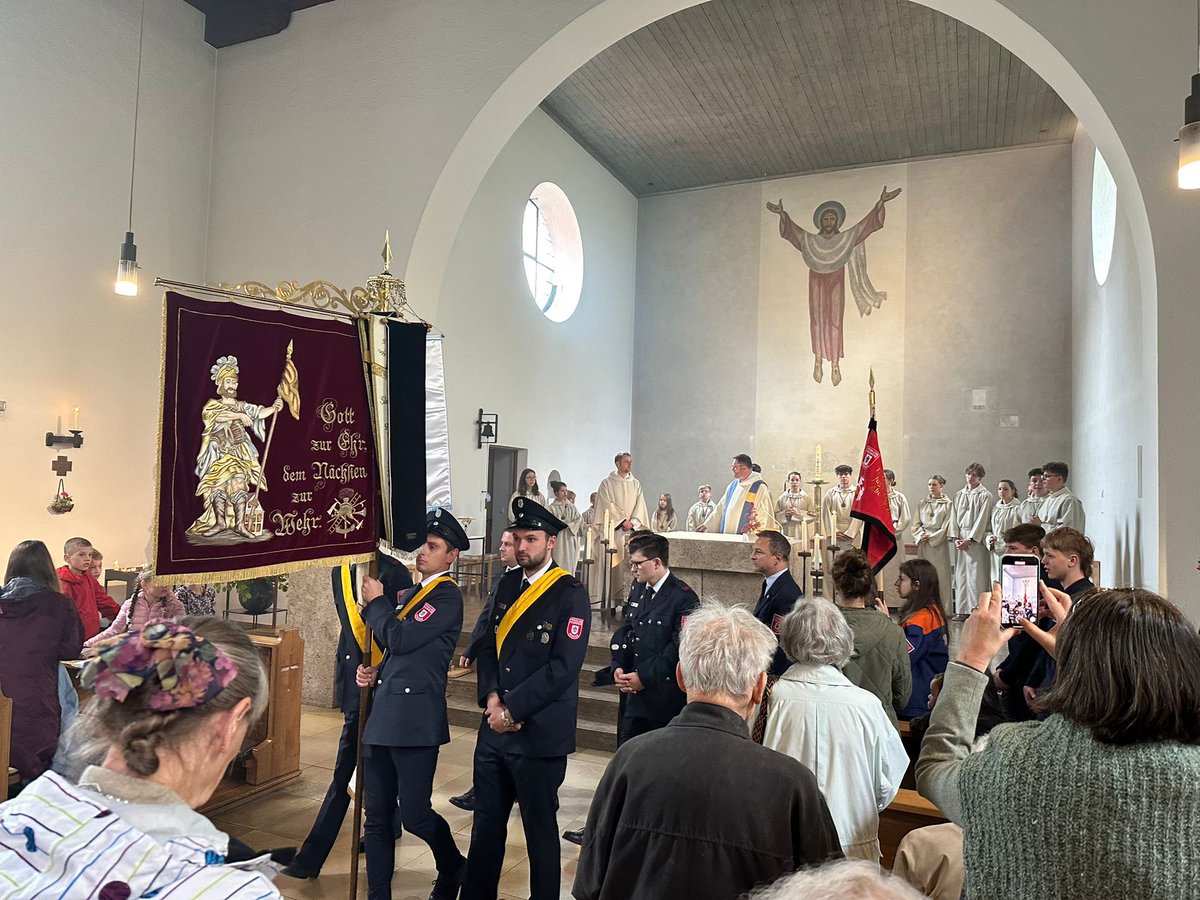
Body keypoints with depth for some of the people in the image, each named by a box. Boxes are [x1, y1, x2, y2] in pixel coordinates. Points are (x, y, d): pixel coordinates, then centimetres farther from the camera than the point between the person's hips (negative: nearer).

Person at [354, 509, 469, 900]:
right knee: (377, 817, 11)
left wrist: (376, 601, -5)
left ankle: (453, 869, 30)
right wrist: (374, 670, 7)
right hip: (383, 715, 8)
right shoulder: (413, 591, 16)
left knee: (414, 815, 2)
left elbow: (401, 639, -19)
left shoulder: (447, 595, -10)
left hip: (414, 718, -8)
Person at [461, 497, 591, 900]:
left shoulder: (571, 595, -13)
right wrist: (491, 698, -6)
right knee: (486, 822, 18)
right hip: (495, 728, 6)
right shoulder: (507, 585, 8)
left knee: (540, 829, 9)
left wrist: (512, 710, -16)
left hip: (540, 734, -6)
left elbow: (562, 667, -18)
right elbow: (488, 645, 10)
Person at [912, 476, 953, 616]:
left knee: (940, 575, -3)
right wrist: (921, 535, -8)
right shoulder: (922, 503, 11)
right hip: (923, 545, 3)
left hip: (939, 544, -3)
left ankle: (942, 609, 3)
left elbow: (946, 527, -4)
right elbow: (916, 524, 10)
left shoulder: (948, 504, 1)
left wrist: (930, 537, -10)